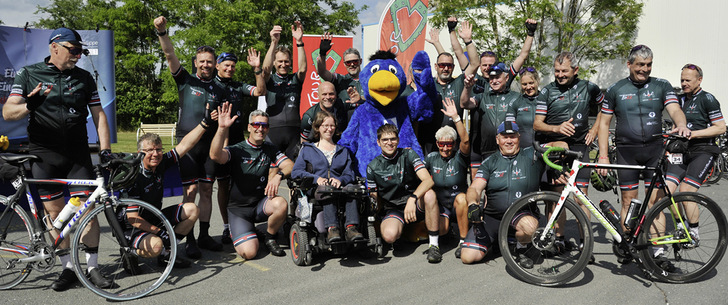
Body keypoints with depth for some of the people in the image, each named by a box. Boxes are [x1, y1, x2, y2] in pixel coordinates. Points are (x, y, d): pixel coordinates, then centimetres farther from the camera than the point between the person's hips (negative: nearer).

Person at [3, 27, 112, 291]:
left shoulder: (85, 78, 9)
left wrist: (105, 150, -2)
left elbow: (98, 115, 8)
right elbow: (7, 112, -2)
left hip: (78, 155, 1)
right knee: (55, 212, 3)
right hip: (44, 155, -1)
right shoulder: (28, 74, 4)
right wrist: (29, 105, -25)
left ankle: (92, 267, 8)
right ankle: (68, 268, 15)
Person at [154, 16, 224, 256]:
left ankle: (204, 236, 17)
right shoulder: (186, 81, 7)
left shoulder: (218, 91, 17)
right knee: (191, 190, -8)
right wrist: (162, 32, -20)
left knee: (206, 191, 7)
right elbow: (170, 55, -7)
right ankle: (190, 240, -1)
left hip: (209, 145, 4)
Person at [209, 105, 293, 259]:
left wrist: (278, 176, -26)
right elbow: (215, 155, -26)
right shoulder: (236, 150, -5)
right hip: (239, 209, -3)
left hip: (261, 204, 3)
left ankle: (269, 236, -2)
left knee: (281, 204, -32)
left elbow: (290, 165, -4)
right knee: (249, 252, -20)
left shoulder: (270, 150, 7)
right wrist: (222, 128, -38)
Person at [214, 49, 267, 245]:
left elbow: (260, 91, -1)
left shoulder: (239, 87, 13)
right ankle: (226, 227, 11)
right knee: (223, 184, 3)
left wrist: (257, 69, -10)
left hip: (238, 140, 3)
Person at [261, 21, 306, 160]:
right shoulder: (270, 80, 9)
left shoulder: (295, 79, 13)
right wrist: (274, 42, -24)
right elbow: (266, 69, -12)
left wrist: (299, 42, -19)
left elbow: (302, 69, -7)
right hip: (273, 131, -1)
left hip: (293, 132, 1)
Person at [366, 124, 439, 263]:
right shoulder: (373, 167, 1)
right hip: (394, 209, 0)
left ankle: (434, 245, -22)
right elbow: (375, 201, 8)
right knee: (389, 235, -33)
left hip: (416, 206, 0)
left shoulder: (408, 154, -1)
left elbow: (428, 180, -17)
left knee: (429, 194, -34)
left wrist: (412, 199, -33)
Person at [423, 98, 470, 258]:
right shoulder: (431, 158, 3)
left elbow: (465, 140, -25)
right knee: (440, 230, -25)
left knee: (461, 198, -37)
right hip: (440, 204, 2)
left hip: (458, 203, -2)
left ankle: (463, 240, -22)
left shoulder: (459, 157, -7)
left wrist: (456, 117, -33)